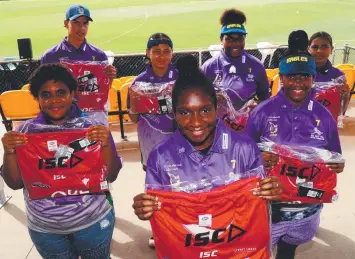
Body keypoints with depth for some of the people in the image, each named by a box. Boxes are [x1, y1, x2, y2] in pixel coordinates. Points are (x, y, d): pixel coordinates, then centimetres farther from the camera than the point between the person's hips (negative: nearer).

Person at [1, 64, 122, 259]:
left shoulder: (92, 128, -10)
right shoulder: (26, 131, -5)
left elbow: (110, 176, -10)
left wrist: (106, 145, -26)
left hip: (93, 222, -1)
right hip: (44, 228, 1)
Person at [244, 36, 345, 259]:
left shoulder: (323, 116, -2)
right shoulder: (263, 112, -10)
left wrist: (338, 165, -16)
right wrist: (259, 160, -27)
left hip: (308, 208, 3)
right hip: (268, 205, -2)